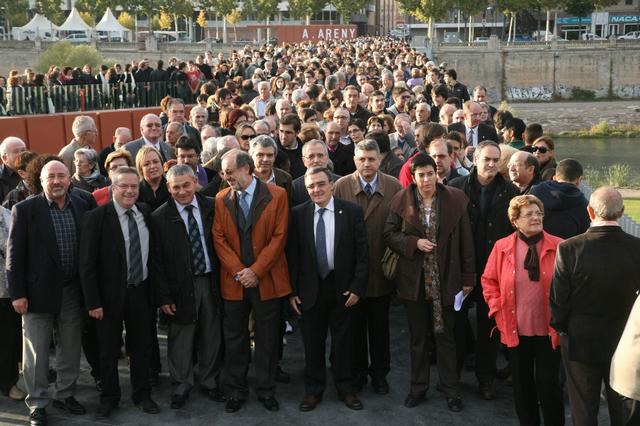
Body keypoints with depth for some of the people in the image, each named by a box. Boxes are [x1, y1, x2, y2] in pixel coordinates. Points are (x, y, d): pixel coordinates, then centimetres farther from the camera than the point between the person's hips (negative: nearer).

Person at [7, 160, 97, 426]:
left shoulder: (83, 205, 2)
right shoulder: (25, 210, -7)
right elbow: (14, 254, -7)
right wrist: (17, 293, -11)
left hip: (73, 290, 3)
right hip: (39, 290, -3)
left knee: (71, 349, 14)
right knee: (36, 352, 6)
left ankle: (65, 394, 31)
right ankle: (37, 404, 20)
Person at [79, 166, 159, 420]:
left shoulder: (145, 214, 1)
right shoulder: (97, 217, -13)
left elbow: (151, 255, 8)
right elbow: (87, 263, -13)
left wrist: (153, 291, 5)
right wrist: (93, 302, -15)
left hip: (140, 292, 4)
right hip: (110, 294, -3)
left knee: (141, 347, 14)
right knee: (109, 351, 12)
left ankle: (142, 394, 31)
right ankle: (109, 398, 29)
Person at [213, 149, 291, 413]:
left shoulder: (277, 195, -5)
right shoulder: (221, 199, 3)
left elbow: (279, 237, -8)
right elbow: (219, 239, 0)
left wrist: (256, 271, -13)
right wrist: (238, 272, -11)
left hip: (267, 279, -2)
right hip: (233, 281, 2)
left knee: (267, 338, 8)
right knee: (234, 338, 9)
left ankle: (266, 390, 22)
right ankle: (235, 391, 23)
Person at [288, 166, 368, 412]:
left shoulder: (352, 211, -5)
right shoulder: (298, 214, -2)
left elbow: (362, 253, -5)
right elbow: (292, 255, 0)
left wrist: (357, 287, -9)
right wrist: (292, 290, -3)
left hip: (342, 287, -1)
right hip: (310, 288, 1)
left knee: (342, 341, 11)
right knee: (312, 342, 11)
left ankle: (345, 388, 27)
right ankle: (313, 390, 25)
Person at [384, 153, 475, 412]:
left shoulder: (455, 199, -5)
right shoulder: (402, 201, -3)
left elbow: (465, 241, -2)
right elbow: (389, 234, 1)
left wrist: (468, 278, -2)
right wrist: (414, 243, -16)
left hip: (445, 279, -1)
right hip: (414, 279, 1)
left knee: (445, 335, 7)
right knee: (418, 336, 13)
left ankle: (451, 390, 19)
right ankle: (418, 387, 26)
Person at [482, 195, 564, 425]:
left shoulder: (558, 247, -7)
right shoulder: (502, 247, -2)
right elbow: (488, 281, 7)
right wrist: (498, 309, -2)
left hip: (549, 329, -2)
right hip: (515, 329, 2)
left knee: (548, 383, 4)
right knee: (522, 384, 14)